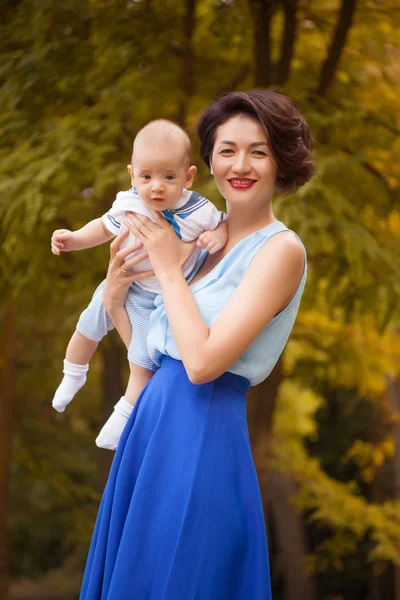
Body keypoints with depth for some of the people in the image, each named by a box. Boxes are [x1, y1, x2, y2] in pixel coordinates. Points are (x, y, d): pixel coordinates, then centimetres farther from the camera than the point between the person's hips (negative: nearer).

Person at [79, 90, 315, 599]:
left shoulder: (280, 249, -12)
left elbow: (202, 362, -21)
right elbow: (156, 350, 11)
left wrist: (168, 268, -12)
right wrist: (115, 302, -3)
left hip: (202, 438, -8)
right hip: (152, 423, 8)